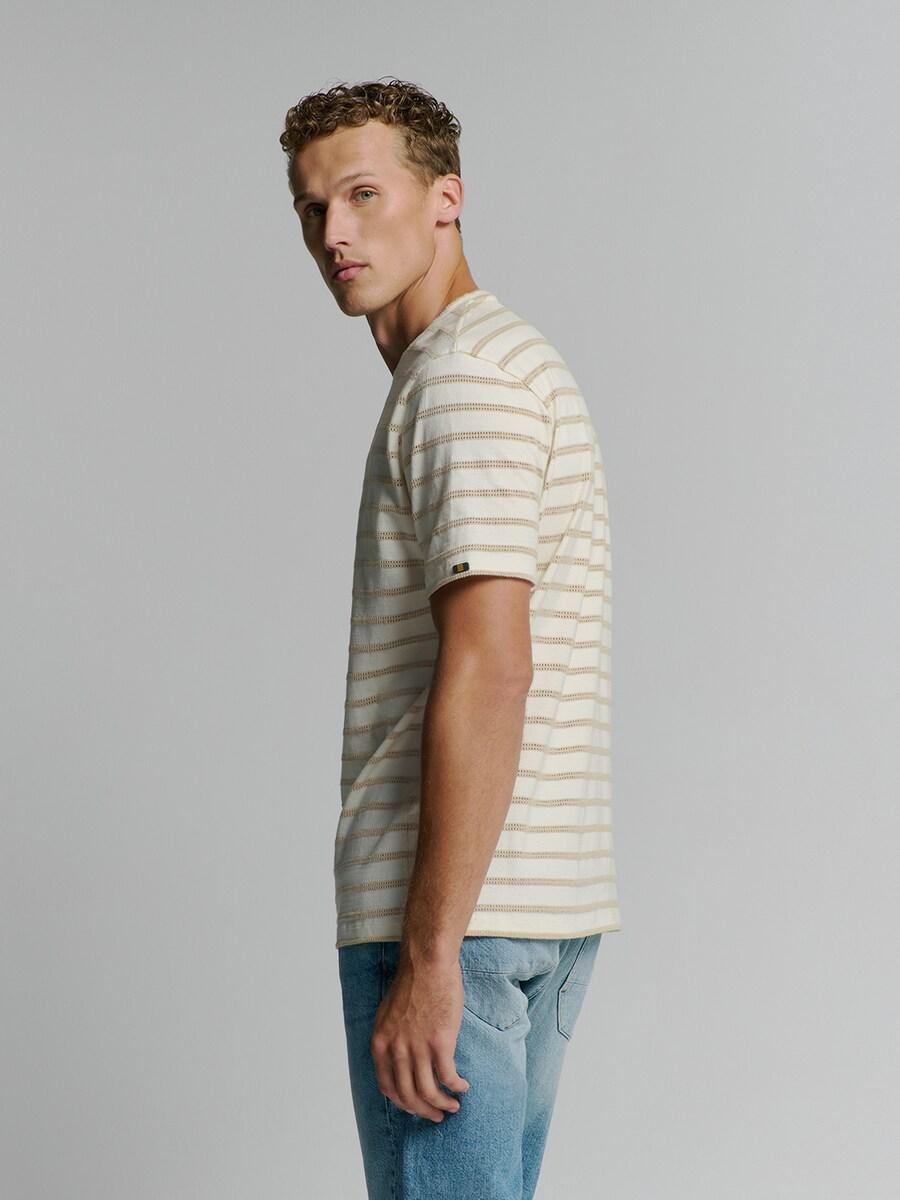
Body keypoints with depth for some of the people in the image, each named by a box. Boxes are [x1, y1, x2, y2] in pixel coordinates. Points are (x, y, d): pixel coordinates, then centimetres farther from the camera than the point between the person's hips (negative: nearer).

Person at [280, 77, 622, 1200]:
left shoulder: (463, 371, -11)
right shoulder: (529, 364, 21)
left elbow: (487, 670, -22)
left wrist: (429, 954, -23)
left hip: (450, 902, -10)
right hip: (553, 899, 10)